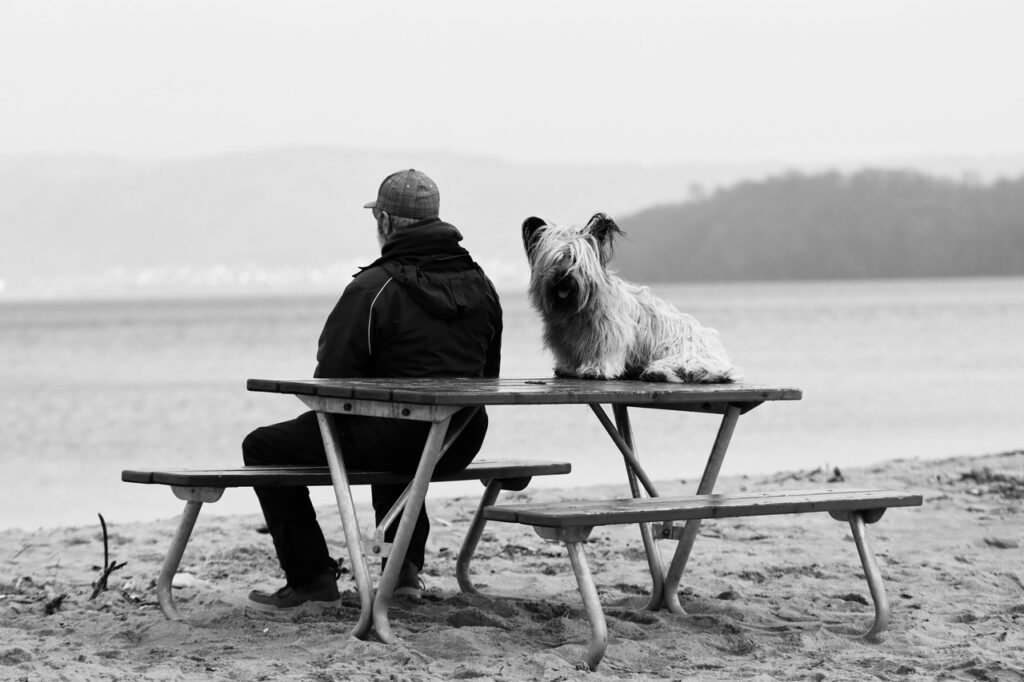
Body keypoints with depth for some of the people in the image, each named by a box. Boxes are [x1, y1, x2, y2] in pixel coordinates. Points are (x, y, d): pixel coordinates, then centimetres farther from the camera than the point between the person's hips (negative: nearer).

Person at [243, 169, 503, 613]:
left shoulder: (373, 289, -15)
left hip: (395, 442, -7)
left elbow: (332, 380, -15)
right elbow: (487, 376, 13)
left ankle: (312, 580, 4)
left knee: (263, 448, 7)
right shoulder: (479, 285, 6)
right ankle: (406, 567, 33)